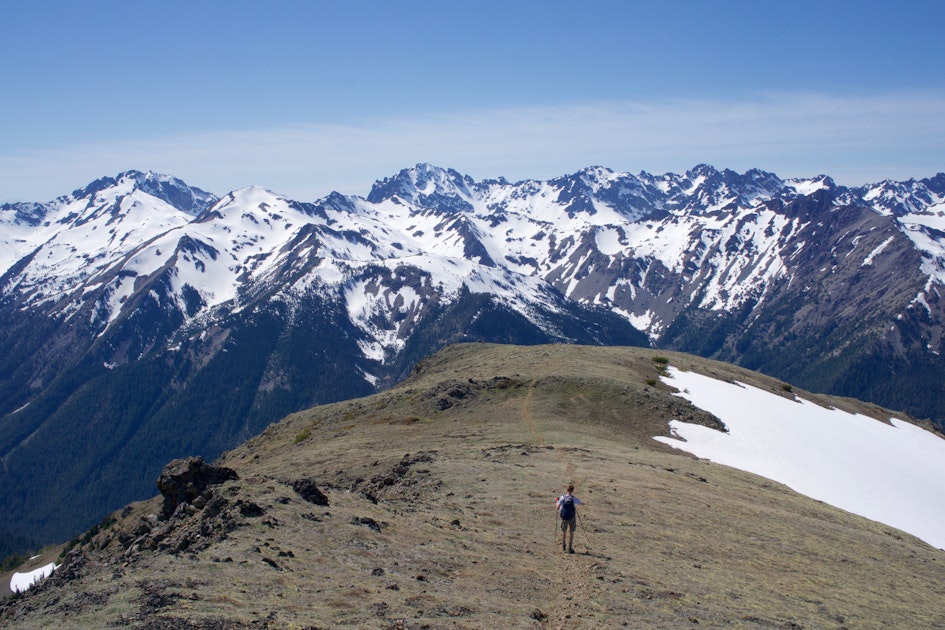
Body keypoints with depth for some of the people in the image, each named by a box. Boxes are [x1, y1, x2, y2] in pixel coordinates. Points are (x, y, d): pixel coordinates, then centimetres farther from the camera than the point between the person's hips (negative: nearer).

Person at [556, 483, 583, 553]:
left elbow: (557, 508, -9)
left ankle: (563, 547, 31)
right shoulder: (574, 498, -16)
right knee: (571, 532, 11)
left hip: (564, 517, 2)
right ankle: (570, 548, 9)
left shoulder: (562, 497, -13)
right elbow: (580, 502, 4)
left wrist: (557, 502, 12)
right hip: (572, 518, -2)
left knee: (564, 531, 19)